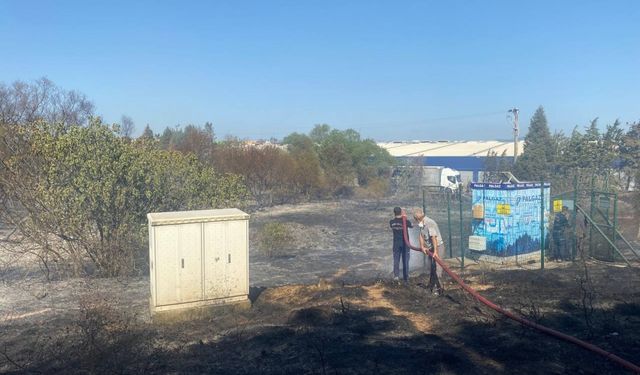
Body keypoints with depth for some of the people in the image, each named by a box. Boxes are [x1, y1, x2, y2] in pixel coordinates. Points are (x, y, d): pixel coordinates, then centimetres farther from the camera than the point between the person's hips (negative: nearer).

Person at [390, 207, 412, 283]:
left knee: (396, 260, 8)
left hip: (396, 243, 1)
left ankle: (396, 275, -10)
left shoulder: (391, 222, -6)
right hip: (405, 243, -1)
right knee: (405, 260, 7)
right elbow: (412, 226, 8)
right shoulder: (405, 221, -11)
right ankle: (406, 278, 11)